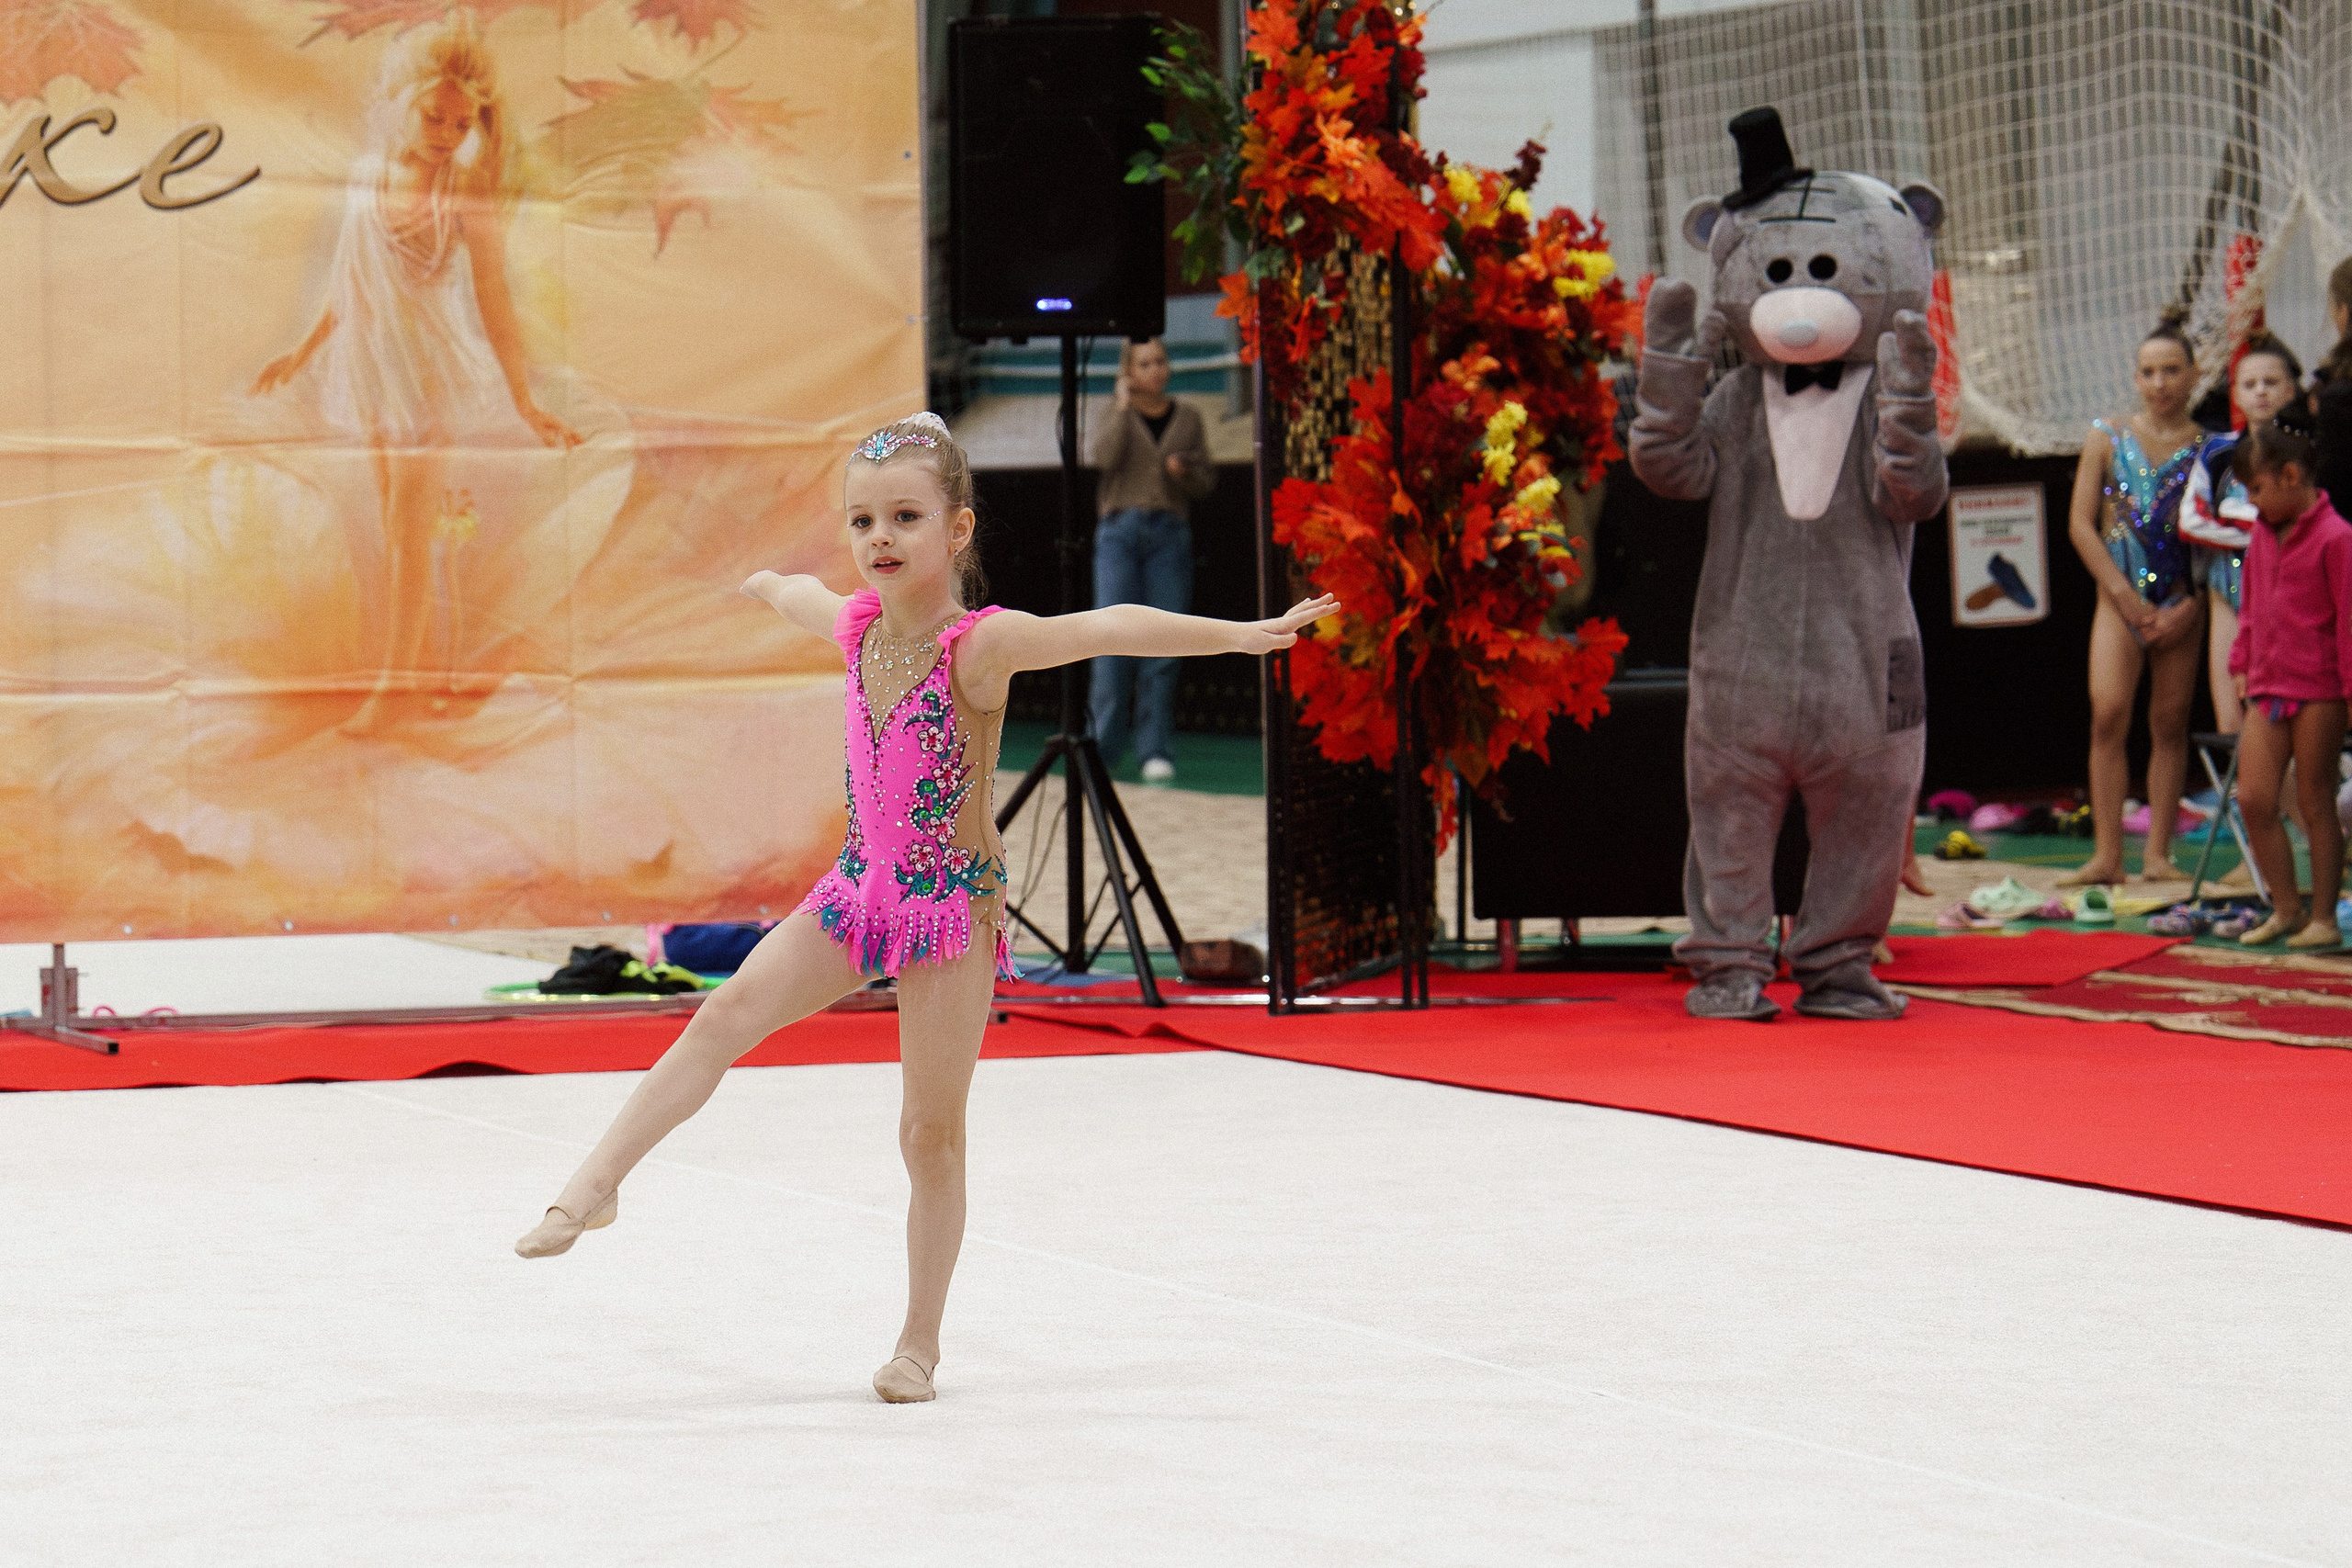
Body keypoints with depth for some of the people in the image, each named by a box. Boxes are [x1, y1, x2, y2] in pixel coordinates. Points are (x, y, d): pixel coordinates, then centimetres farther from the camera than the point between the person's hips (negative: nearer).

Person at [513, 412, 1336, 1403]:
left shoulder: (981, 643, -19)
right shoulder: (857, 624, 1)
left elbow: (1105, 629, -33)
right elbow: (798, 597, 26)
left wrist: (1239, 635, -44)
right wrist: (763, 584, 49)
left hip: (952, 906, -5)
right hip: (860, 888, 5)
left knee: (931, 1133, 1)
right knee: (728, 1014, -11)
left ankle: (919, 1344, 10)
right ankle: (597, 1185, -4)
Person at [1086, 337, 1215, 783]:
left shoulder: (1187, 418, 15)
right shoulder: (1114, 415, 9)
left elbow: (1206, 481, 15)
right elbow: (1101, 457, -10)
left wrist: (1184, 470, -6)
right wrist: (1123, 406, -6)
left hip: (1170, 533, 2)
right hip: (1119, 531, -2)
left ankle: (1156, 752, 0)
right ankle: (1102, 745, -5)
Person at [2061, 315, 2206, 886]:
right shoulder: (2109, 438, 6)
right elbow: (2081, 523, 2)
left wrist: (2189, 608, -10)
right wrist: (2125, 596, -7)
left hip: (2182, 604, 0)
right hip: (2120, 599, 0)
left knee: (2170, 724, 1)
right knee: (2109, 713, -14)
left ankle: (2157, 853, 6)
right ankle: (2106, 855, -14)